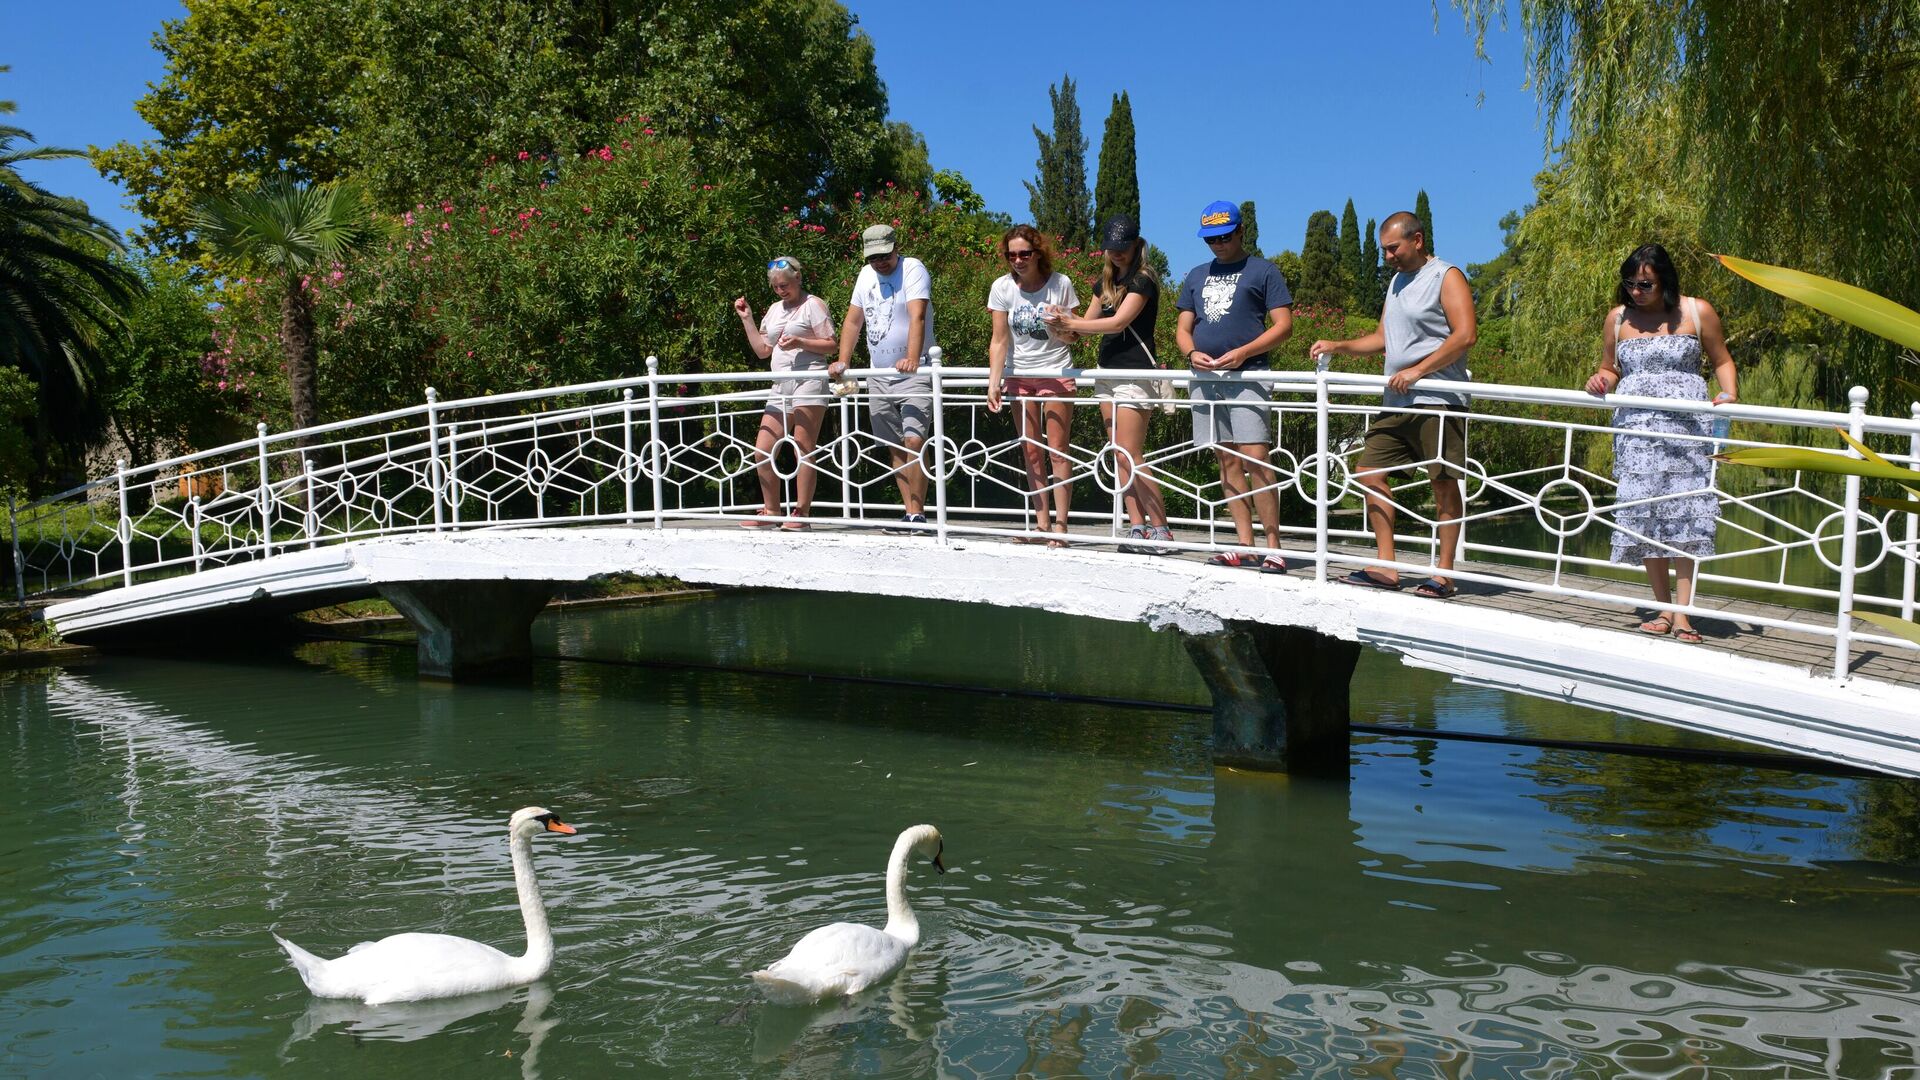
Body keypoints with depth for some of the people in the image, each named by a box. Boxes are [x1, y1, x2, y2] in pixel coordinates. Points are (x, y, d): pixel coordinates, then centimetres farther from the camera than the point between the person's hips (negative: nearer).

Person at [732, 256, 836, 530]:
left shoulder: (813, 305, 1)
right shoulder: (774, 310, 21)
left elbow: (832, 345, -4)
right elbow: (762, 350, 21)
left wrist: (800, 342, -17)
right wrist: (747, 319, 15)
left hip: (808, 382, -7)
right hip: (781, 386, 7)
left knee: (803, 450, -9)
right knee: (762, 451, 1)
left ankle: (802, 513, -5)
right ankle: (772, 511, 11)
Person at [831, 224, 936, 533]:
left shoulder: (913, 269, -11)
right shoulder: (866, 275, 10)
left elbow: (917, 317, -26)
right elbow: (853, 321, 15)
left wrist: (912, 359, -40)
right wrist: (843, 362, 4)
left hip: (914, 374, -7)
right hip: (879, 377, 7)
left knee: (913, 441, -17)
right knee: (895, 447, 8)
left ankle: (917, 515, -12)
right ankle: (911, 512, 13)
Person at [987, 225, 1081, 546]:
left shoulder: (1059, 284, -11)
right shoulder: (1002, 287, -7)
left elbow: (1071, 337, -5)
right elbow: (1000, 340, -7)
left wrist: (1057, 326, -27)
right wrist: (993, 383, -15)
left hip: (1056, 374, -3)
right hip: (1020, 377, 3)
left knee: (1057, 450, -5)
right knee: (1031, 452, 6)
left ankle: (1060, 525, -1)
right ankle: (1042, 522, 13)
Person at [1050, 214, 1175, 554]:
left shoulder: (1142, 281, -9)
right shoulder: (1107, 281, 16)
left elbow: (1118, 322, -19)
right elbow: (1089, 322, 15)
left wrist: (1071, 323, -19)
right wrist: (1066, 324, -6)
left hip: (1134, 373, -8)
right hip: (1107, 372, 8)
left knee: (1131, 456, -11)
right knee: (1119, 456, 5)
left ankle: (1160, 529, -6)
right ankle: (1137, 526, 8)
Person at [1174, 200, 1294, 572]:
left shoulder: (1263, 271, 4)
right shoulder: (1197, 276, 20)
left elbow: (1283, 325, -3)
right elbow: (1182, 328, 20)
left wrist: (1242, 352, -15)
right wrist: (1192, 353, -2)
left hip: (1247, 375, -6)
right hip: (1205, 378, 6)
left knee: (1255, 460, -13)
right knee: (1227, 462, 6)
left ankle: (1273, 547, -11)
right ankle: (1245, 545, 10)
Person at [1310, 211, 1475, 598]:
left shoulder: (1446, 277, -5)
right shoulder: (1397, 282, 21)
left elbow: (1465, 334, -16)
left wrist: (1418, 370, -20)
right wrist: (1338, 347, 12)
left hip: (1438, 399, -9)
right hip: (1396, 401, 9)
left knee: (1444, 483, -3)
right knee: (1369, 473, 3)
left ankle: (1444, 573, 2)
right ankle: (1386, 569, 7)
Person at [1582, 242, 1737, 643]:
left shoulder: (1697, 312, 4)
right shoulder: (1617, 318, 10)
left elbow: (1722, 360, 12)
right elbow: (1610, 370, 19)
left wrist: (1730, 395, -7)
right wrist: (1600, 381, -4)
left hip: (1687, 426, -2)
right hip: (1635, 426, 2)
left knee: (1685, 511, -10)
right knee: (1643, 514, -2)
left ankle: (1682, 613, -10)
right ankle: (1663, 608, 8)